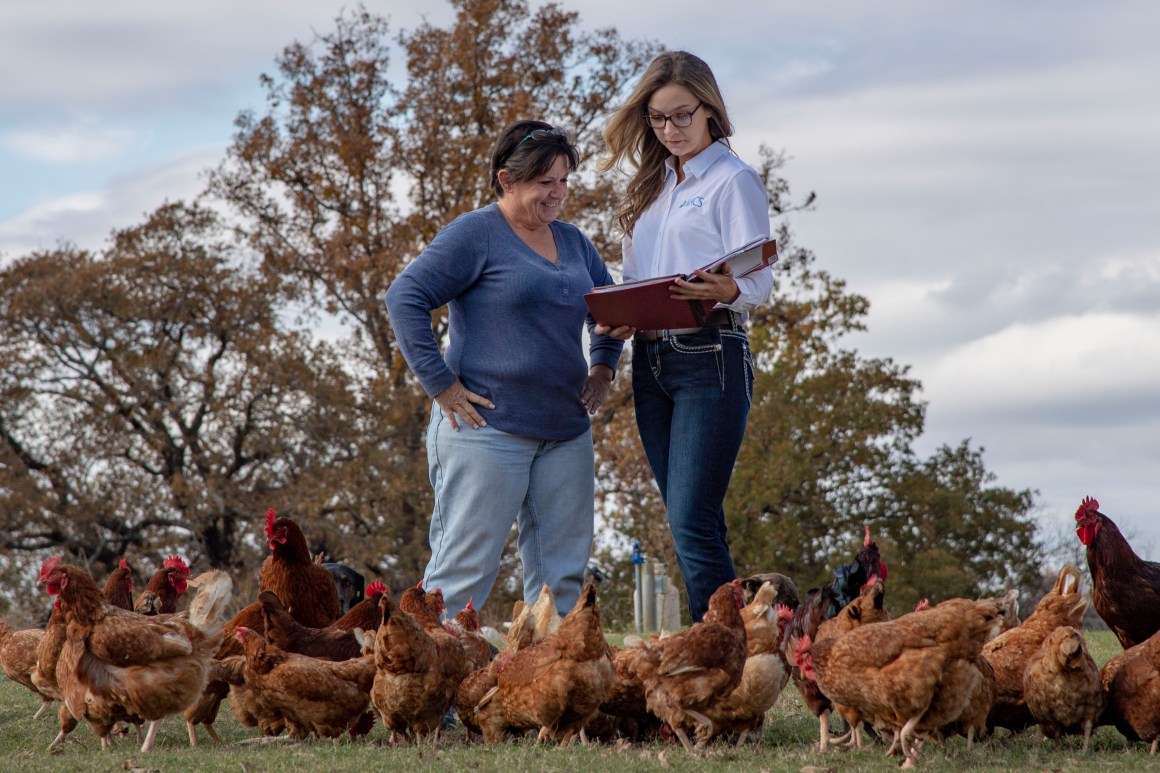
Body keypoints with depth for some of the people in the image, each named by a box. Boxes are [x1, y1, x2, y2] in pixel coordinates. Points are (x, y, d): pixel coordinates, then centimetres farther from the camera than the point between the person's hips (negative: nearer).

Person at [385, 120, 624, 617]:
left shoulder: (572, 241, 16)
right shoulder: (476, 234, -6)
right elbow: (405, 298, -12)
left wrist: (603, 367, 16)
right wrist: (440, 384, -14)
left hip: (566, 432, 7)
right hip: (487, 428, -7)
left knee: (563, 577, 6)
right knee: (465, 570, -7)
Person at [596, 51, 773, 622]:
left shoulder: (732, 180, -2)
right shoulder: (651, 186, 19)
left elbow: (760, 281, -10)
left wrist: (726, 291, -33)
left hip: (710, 356, -7)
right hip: (650, 357, 7)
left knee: (692, 523, -14)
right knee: (689, 523, 8)